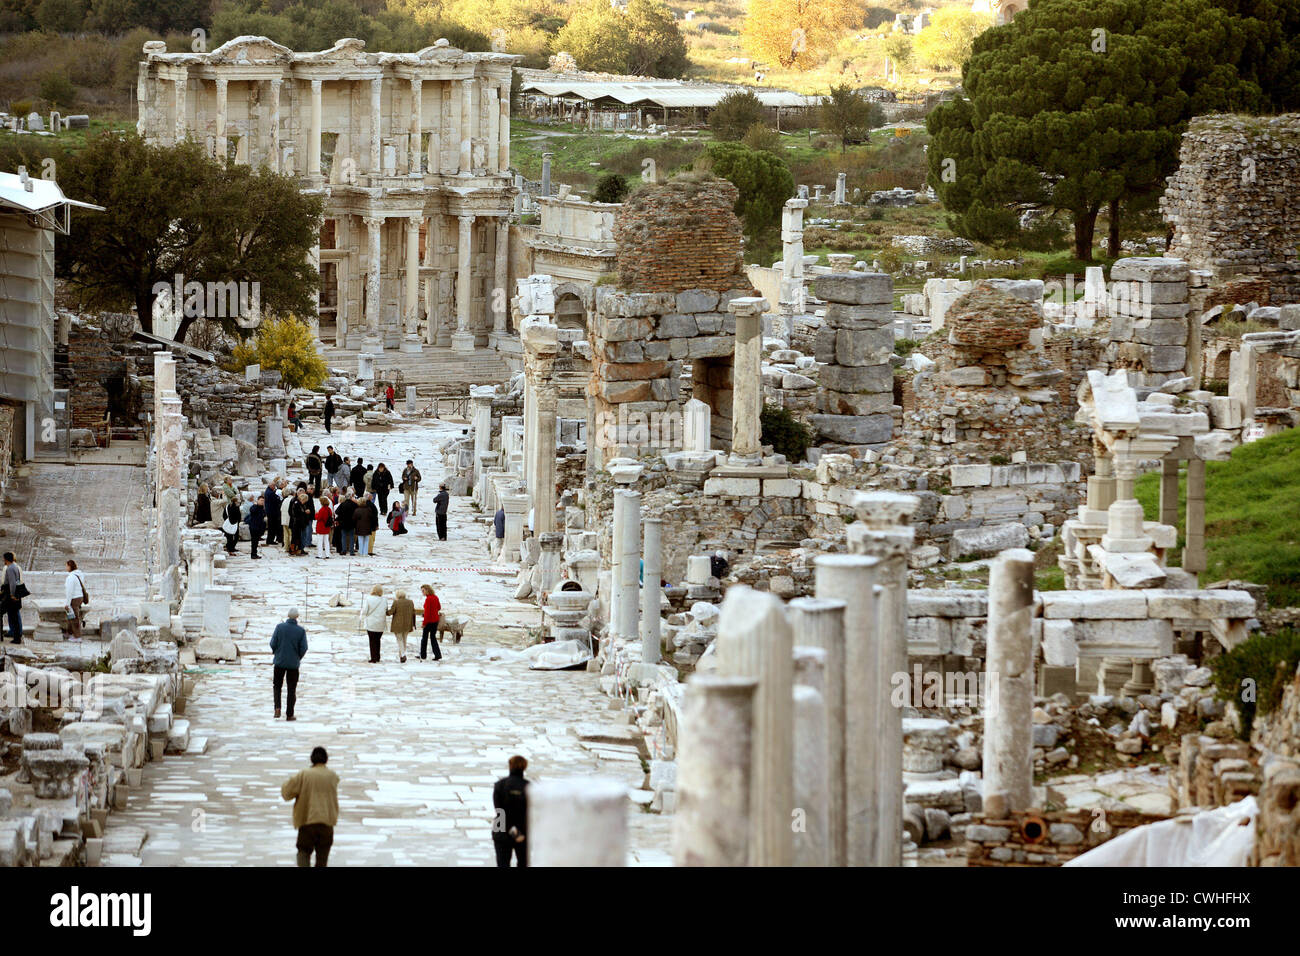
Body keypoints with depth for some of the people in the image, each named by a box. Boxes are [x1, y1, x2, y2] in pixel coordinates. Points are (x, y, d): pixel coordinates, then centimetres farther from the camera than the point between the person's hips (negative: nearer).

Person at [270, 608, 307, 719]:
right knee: (292, 689, 9)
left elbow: (273, 644, -7)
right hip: (294, 663, 0)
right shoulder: (301, 630, -8)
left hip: (279, 661, 0)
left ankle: (277, 707, -4)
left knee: (277, 685, 16)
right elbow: (303, 648, -7)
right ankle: (289, 714, 11)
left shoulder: (280, 627, -8)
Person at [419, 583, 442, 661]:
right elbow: (439, 607, 19)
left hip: (429, 621, -7)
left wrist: (424, 622, -16)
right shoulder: (435, 597, 6)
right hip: (436, 620, 7)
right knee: (433, 637, 13)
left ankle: (423, 656, 12)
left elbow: (427, 611, -20)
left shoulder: (428, 599, -18)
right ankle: (438, 655, 6)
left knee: (424, 637, 6)